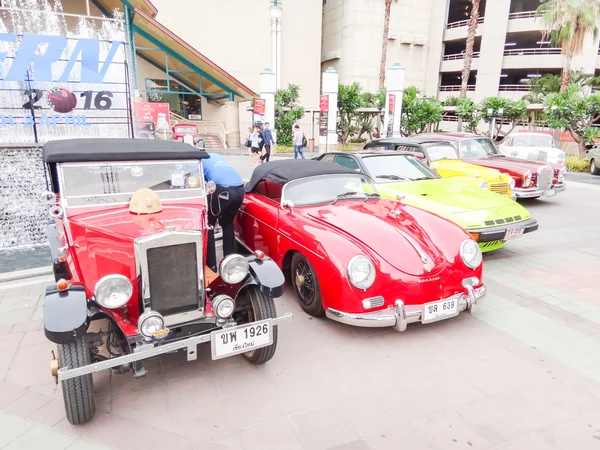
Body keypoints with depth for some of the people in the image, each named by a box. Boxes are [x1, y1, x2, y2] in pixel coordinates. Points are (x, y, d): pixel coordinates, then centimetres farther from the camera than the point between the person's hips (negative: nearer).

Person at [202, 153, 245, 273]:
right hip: (240, 189, 6)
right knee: (227, 223, 26)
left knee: (208, 225, 11)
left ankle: (211, 266, 11)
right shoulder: (220, 157, 36)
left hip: (222, 190, -6)